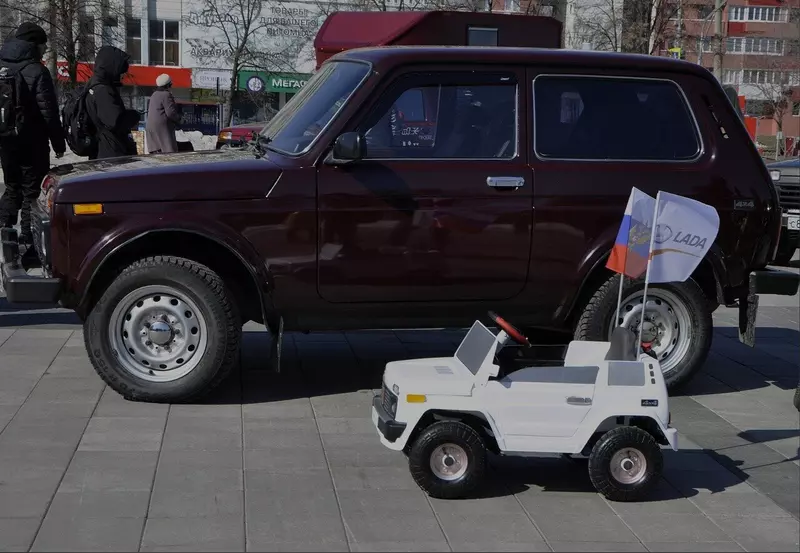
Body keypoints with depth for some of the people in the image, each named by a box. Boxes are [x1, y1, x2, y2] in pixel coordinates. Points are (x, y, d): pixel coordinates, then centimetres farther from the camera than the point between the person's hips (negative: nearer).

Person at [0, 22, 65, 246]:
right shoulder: (36, 72, -14)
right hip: (31, 143, -6)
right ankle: (29, 242, 2)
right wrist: (59, 143, -9)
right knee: (32, 193, 2)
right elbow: (49, 113, -16)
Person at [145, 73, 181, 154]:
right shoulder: (166, 95, -10)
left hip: (150, 126, 9)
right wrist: (178, 118, 1)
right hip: (162, 126, -9)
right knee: (169, 151, -12)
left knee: (154, 151, 5)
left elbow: (149, 111, 24)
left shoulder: (154, 94, 18)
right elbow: (170, 112, -17)